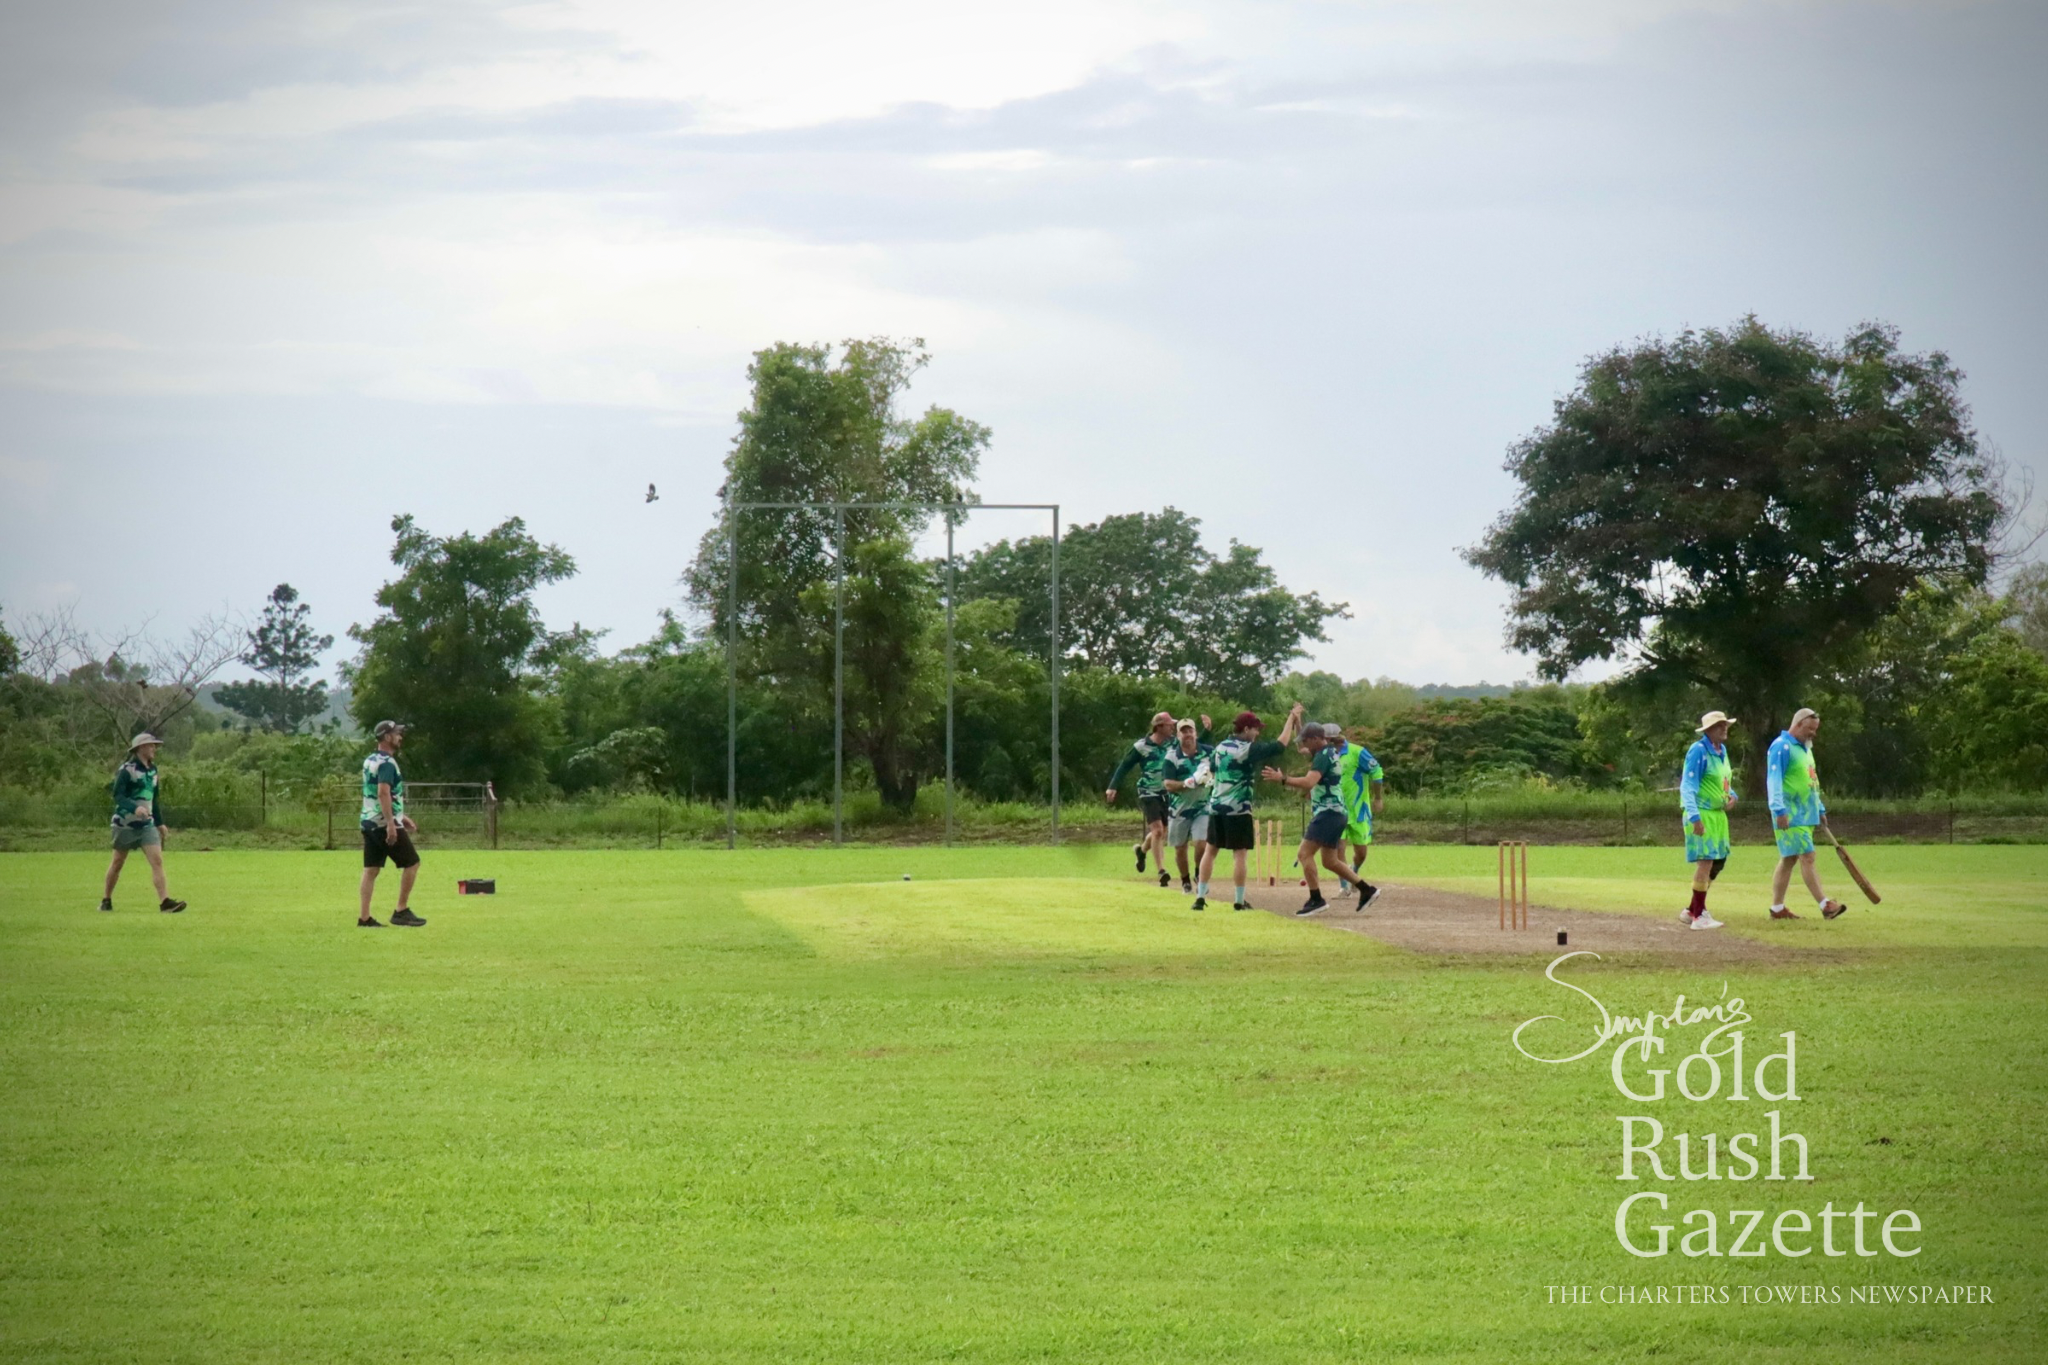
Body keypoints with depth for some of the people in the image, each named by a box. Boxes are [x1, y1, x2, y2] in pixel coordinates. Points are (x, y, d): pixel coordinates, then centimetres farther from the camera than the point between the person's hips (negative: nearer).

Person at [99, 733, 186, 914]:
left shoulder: (152, 770, 11)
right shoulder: (127, 770, -11)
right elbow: (118, 796, -19)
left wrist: (159, 823, 21)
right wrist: (135, 807, -35)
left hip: (147, 824, 6)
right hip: (126, 823, -6)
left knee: (157, 860, -10)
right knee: (118, 862, 7)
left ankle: (165, 901, -18)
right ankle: (106, 900, 23)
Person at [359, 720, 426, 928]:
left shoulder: (370, 761, 17)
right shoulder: (386, 763, -14)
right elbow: (383, 793, -24)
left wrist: (400, 816, 27)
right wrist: (391, 823, -28)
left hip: (369, 822, 9)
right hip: (385, 823, -9)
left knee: (371, 869, 7)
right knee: (412, 863, -1)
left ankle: (364, 917, 4)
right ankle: (401, 911, -1)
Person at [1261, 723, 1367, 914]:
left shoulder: (1323, 756, -15)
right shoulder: (1330, 753, 16)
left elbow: (1309, 782, -29)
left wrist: (1282, 779, -30)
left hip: (1328, 813, -10)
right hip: (1337, 813, 10)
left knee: (1304, 853, -12)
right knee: (1330, 861, 15)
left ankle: (1316, 899, -13)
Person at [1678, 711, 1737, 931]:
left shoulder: (1721, 750, 13)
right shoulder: (1698, 751, -13)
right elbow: (1687, 786, -18)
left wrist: (1731, 795, 3)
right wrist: (1694, 817, -26)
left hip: (1718, 814, 9)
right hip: (1702, 814, -9)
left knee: (1718, 861, 11)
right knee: (1706, 861, -11)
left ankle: (1692, 911, 20)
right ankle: (1698, 916, -6)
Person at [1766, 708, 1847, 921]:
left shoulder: (1805, 748, 20)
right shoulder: (1782, 747, -10)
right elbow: (1774, 779, -17)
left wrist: (1820, 810, 26)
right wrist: (1779, 810, -23)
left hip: (1806, 814, 10)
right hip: (1791, 815, -10)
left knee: (1789, 859, 9)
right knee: (1807, 857, -11)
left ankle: (1777, 908, 12)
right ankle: (1825, 905, -13)